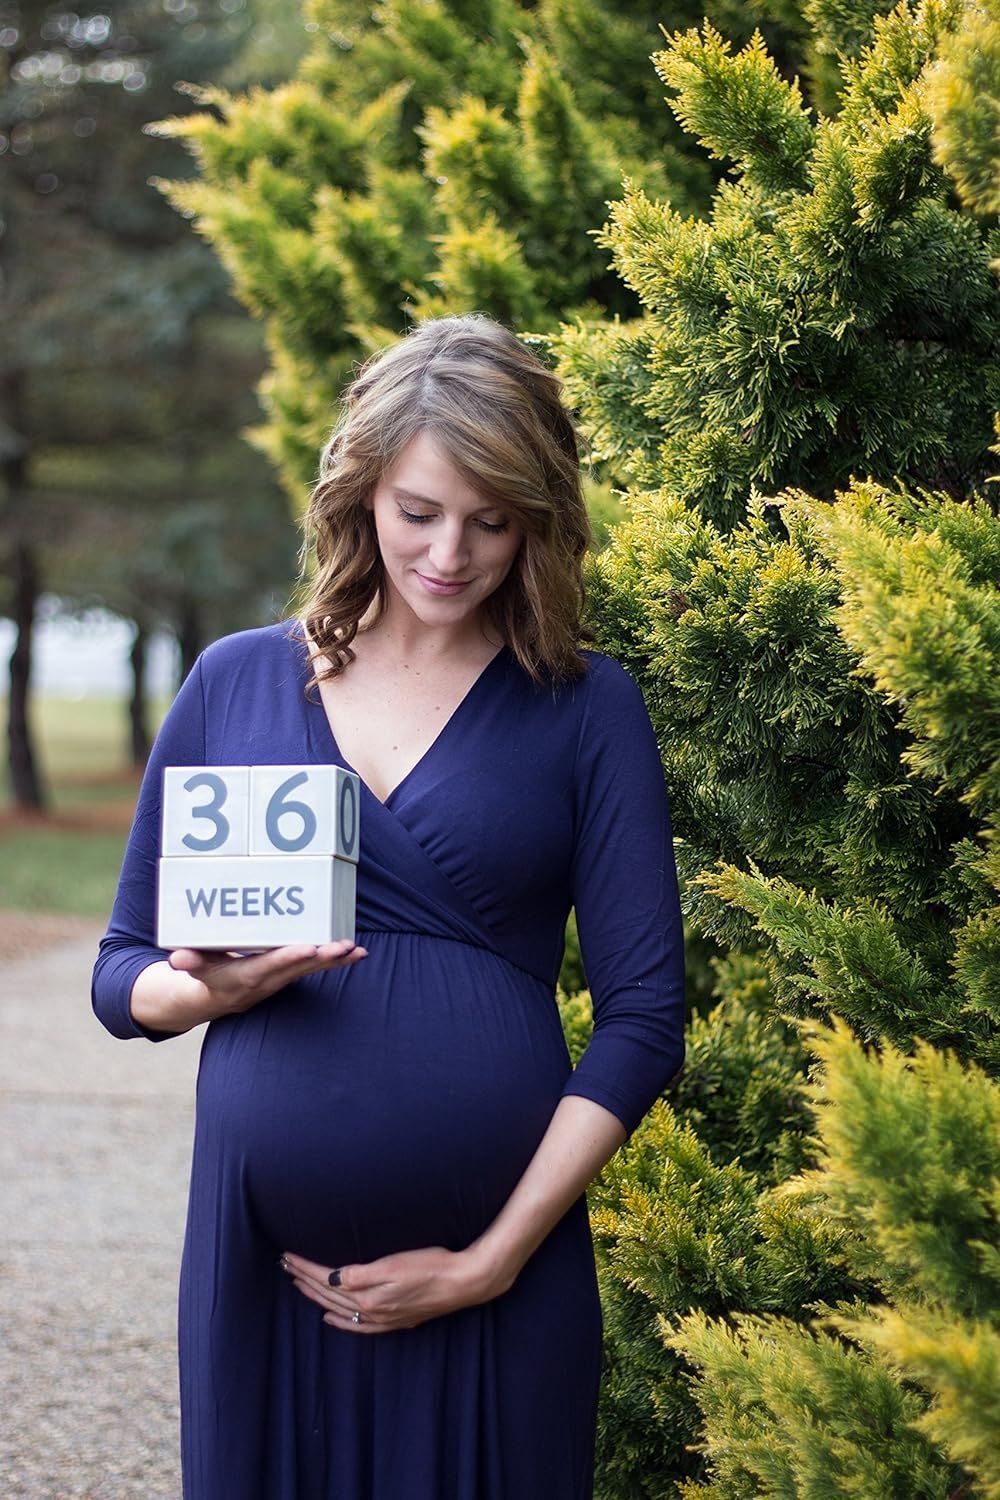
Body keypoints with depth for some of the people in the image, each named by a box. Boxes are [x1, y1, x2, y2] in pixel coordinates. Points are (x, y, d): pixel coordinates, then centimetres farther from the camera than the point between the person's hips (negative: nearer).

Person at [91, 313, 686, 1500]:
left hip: (493, 1267, -1)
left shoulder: (586, 709, 1)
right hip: (259, 1252, 2)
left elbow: (642, 1020, -3)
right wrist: (215, 989, -11)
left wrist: (495, 1260, -10)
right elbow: (123, 974, 11)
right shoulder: (237, 681, 7)